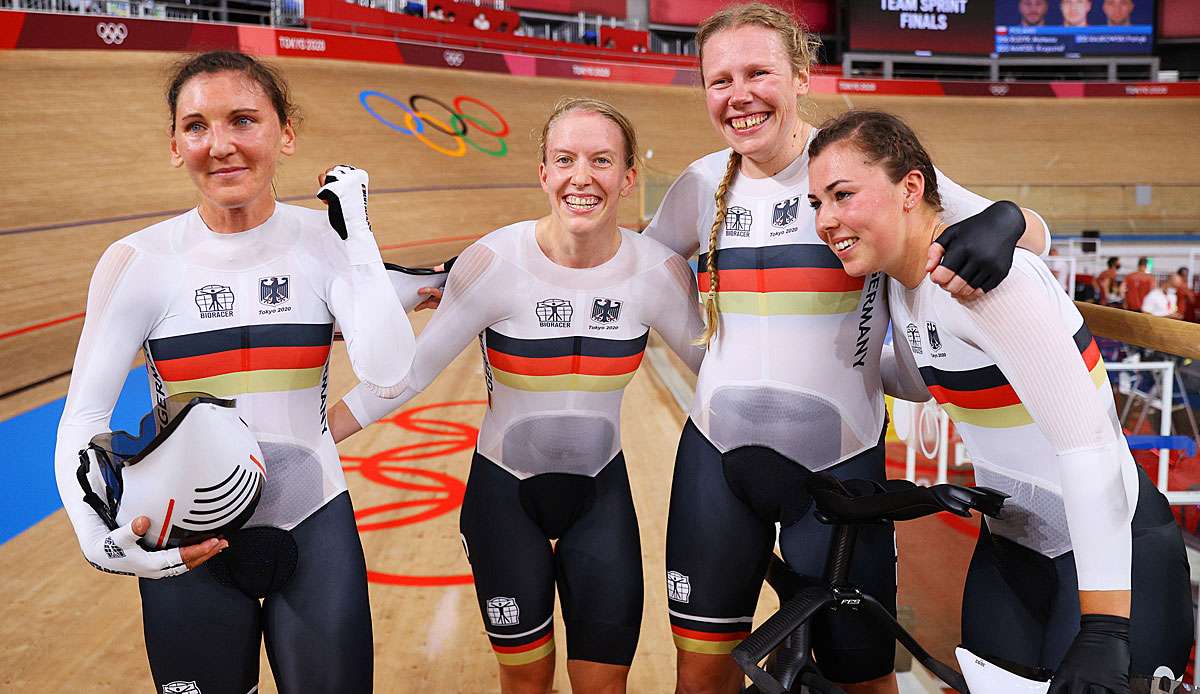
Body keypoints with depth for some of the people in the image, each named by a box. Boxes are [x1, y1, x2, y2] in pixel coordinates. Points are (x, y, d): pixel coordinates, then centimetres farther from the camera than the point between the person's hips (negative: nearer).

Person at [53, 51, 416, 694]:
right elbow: (82, 416, -8)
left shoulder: (323, 243, -9)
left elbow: (386, 374, -23)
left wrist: (356, 230, -19)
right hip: (185, 544, 0)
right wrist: (100, 539, -23)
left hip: (314, 526, 1)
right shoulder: (140, 260, -10)